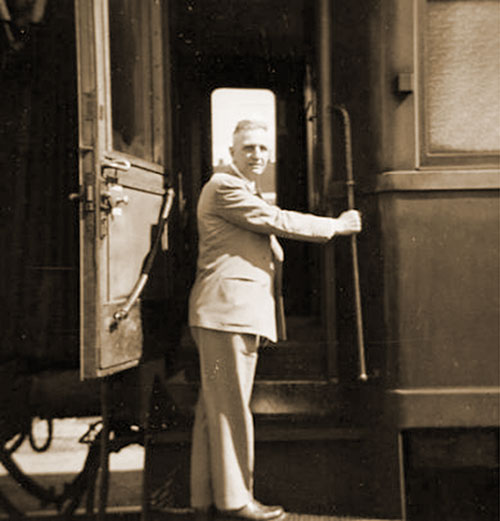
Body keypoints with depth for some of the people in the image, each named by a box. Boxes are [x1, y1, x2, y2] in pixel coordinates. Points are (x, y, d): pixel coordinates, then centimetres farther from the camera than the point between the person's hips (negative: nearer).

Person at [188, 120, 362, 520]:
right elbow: (277, 221, -10)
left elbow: (269, 242, 32)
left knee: (214, 407, 10)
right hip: (227, 308, -10)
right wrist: (337, 226, -2)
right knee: (231, 406, -5)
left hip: (241, 312, 10)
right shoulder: (223, 187, -5)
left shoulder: (249, 194, 28)